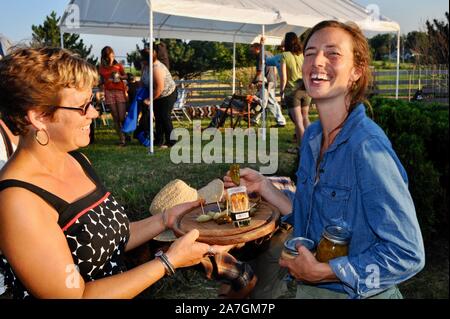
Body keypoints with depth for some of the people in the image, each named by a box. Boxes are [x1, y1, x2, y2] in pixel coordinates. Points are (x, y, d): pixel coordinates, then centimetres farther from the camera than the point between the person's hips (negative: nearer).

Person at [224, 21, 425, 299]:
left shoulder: (367, 146, -27)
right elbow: (310, 218, 5)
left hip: (354, 293, -5)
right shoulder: (312, 136, -3)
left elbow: (408, 254, -25)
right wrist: (263, 187, -4)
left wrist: (320, 271, -21)